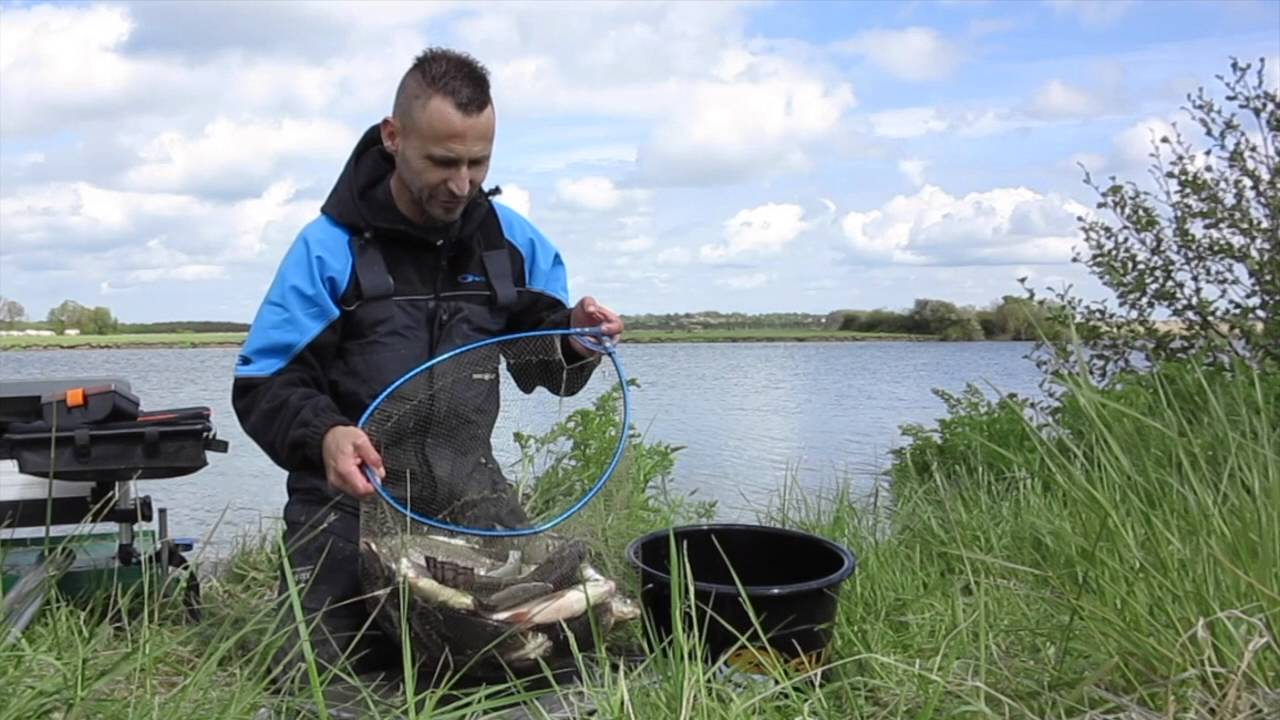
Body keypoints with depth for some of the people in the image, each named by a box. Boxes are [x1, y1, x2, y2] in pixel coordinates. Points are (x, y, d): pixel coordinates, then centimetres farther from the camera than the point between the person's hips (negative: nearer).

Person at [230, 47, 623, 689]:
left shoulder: (513, 241, -2)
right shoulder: (331, 245, -11)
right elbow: (262, 386, -11)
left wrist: (571, 336, -17)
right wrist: (322, 435, -33)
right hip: (350, 498, -2)